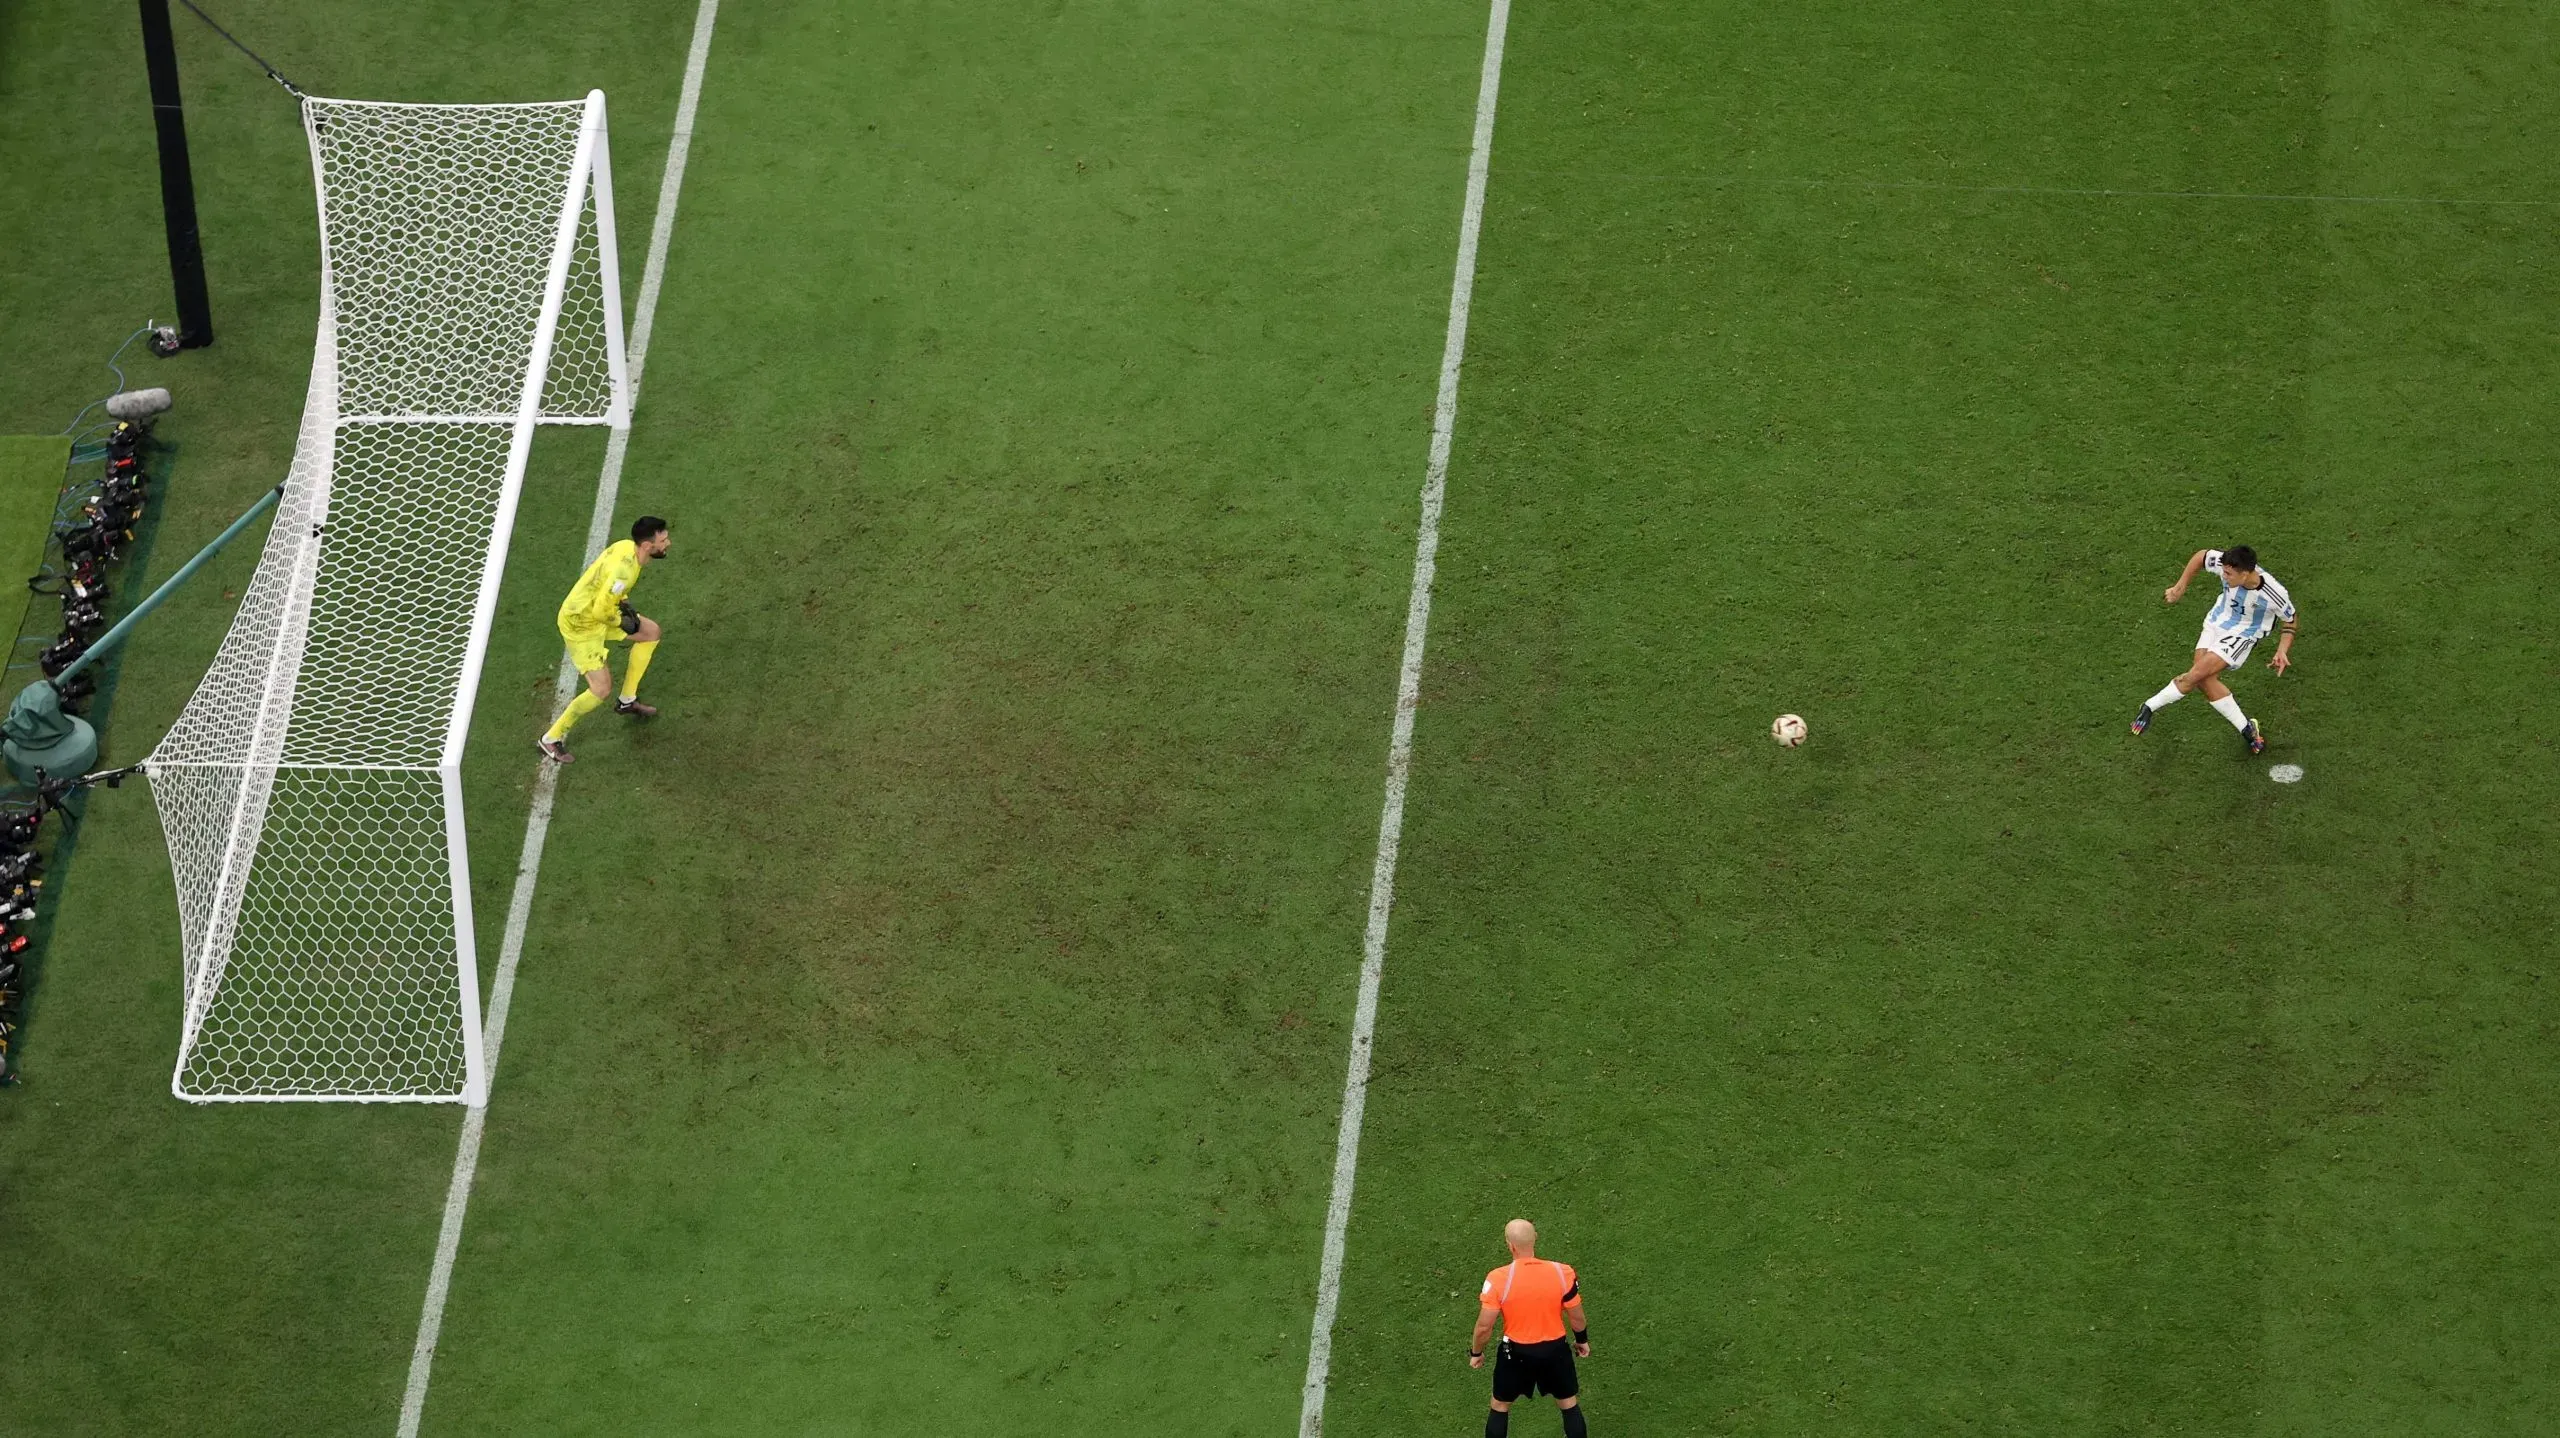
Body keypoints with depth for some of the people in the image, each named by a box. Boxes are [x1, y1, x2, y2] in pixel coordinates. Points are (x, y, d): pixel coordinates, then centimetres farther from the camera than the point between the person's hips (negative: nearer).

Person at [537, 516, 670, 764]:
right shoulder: (623, 569, -34)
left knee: (651, 632, 17)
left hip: (594, 611, 10)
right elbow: (601, 611, -30)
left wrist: (625, 604, 3)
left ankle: (627, 701, 30)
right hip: (580, 625, -10)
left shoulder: (627, 546, -5)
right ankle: (551, 740, 6)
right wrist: (623, 621, -13)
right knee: (602, 690, -9)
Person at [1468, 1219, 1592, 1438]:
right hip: (1555, 1349, 1)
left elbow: (1484, 1326, -16)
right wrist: (1582, 1340, 15)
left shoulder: (1498, 1279, -23)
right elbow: (1577, 1317, -6)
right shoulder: (1562, 1273, -19)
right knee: (1569, 1404, 22)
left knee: (1500, 1406, 21)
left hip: (1516, 1352, -1)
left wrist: (1476, 1352, 4)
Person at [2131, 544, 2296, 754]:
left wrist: (2282, 651, -17)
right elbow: (2201, 556, 0)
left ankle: (2150, 707, -1)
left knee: (2197, 674, -18)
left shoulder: (2273, 594, -29)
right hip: (2216, 623, 5)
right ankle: (2246, 729, 4)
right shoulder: (2225, 563, -23)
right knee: (2205, 680, -9)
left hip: (2242, 634, -5)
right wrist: (2180, 587, 2)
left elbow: (2292, 619, -8)